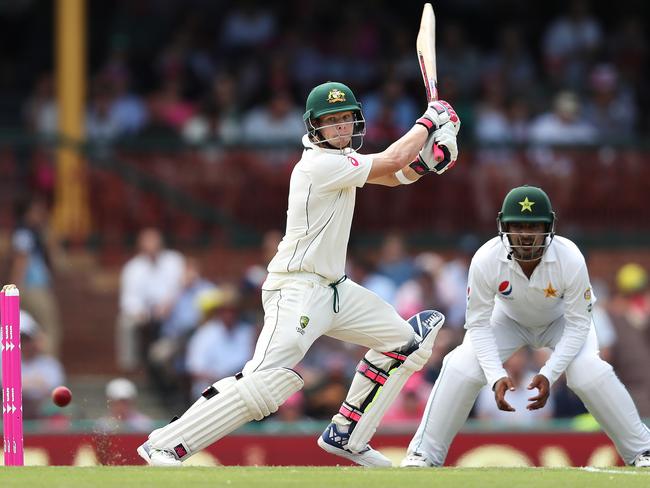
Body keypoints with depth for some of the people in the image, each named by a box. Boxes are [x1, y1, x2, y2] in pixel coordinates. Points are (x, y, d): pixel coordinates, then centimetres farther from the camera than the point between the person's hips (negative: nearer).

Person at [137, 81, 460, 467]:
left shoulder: (340, 157, 13)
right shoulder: (320, 164, -16)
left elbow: (395, 175, 16)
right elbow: (392, 161, -16)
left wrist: (426, 158, -6)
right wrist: (430, 120, -2)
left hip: (333, 289, 10)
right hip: (297, 291, -10)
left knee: (403, 340, 17)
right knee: (266, 380, -25)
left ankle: (346, 435, 19)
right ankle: (165, 445, -25)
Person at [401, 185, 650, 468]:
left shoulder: (570, 259, -35)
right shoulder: (485, 261, -34)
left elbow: (578, 325, -25)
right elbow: (479, 324, -24)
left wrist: (549, 373, -36)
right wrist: (496, 376, -37)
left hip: (561, 321, -1)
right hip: (509, 320, 1)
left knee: (588, 373, -26)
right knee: (462, 367, -21)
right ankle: (423, 455, -8)